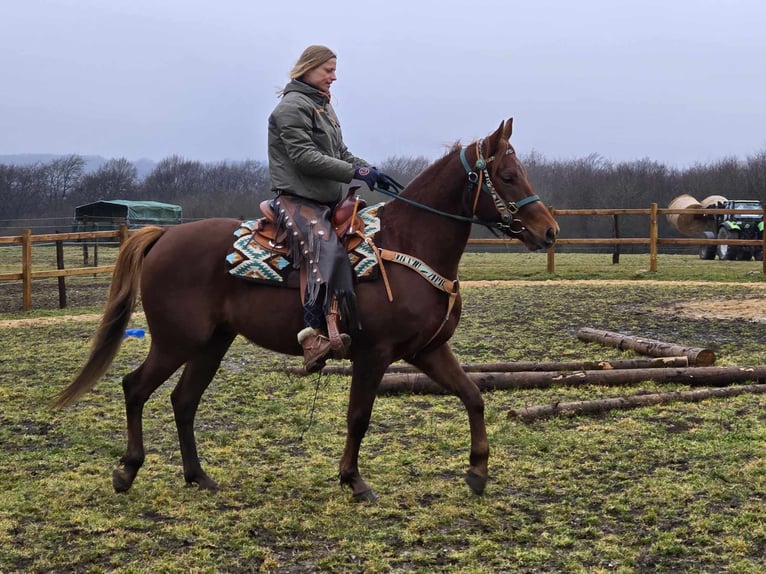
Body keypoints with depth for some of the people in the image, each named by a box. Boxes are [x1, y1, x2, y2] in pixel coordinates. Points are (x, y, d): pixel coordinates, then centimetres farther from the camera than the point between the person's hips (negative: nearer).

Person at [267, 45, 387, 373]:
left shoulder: (323, 106, 22)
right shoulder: (292, 106, -8)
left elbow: (340, 152, 24)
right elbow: (304, 157, -18)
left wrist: (368, 169, 5)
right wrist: (353, 172, -20)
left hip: (328, 201, 10)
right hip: (297, 199, -10)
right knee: (325, 252, -30)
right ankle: (314, 338, -40)